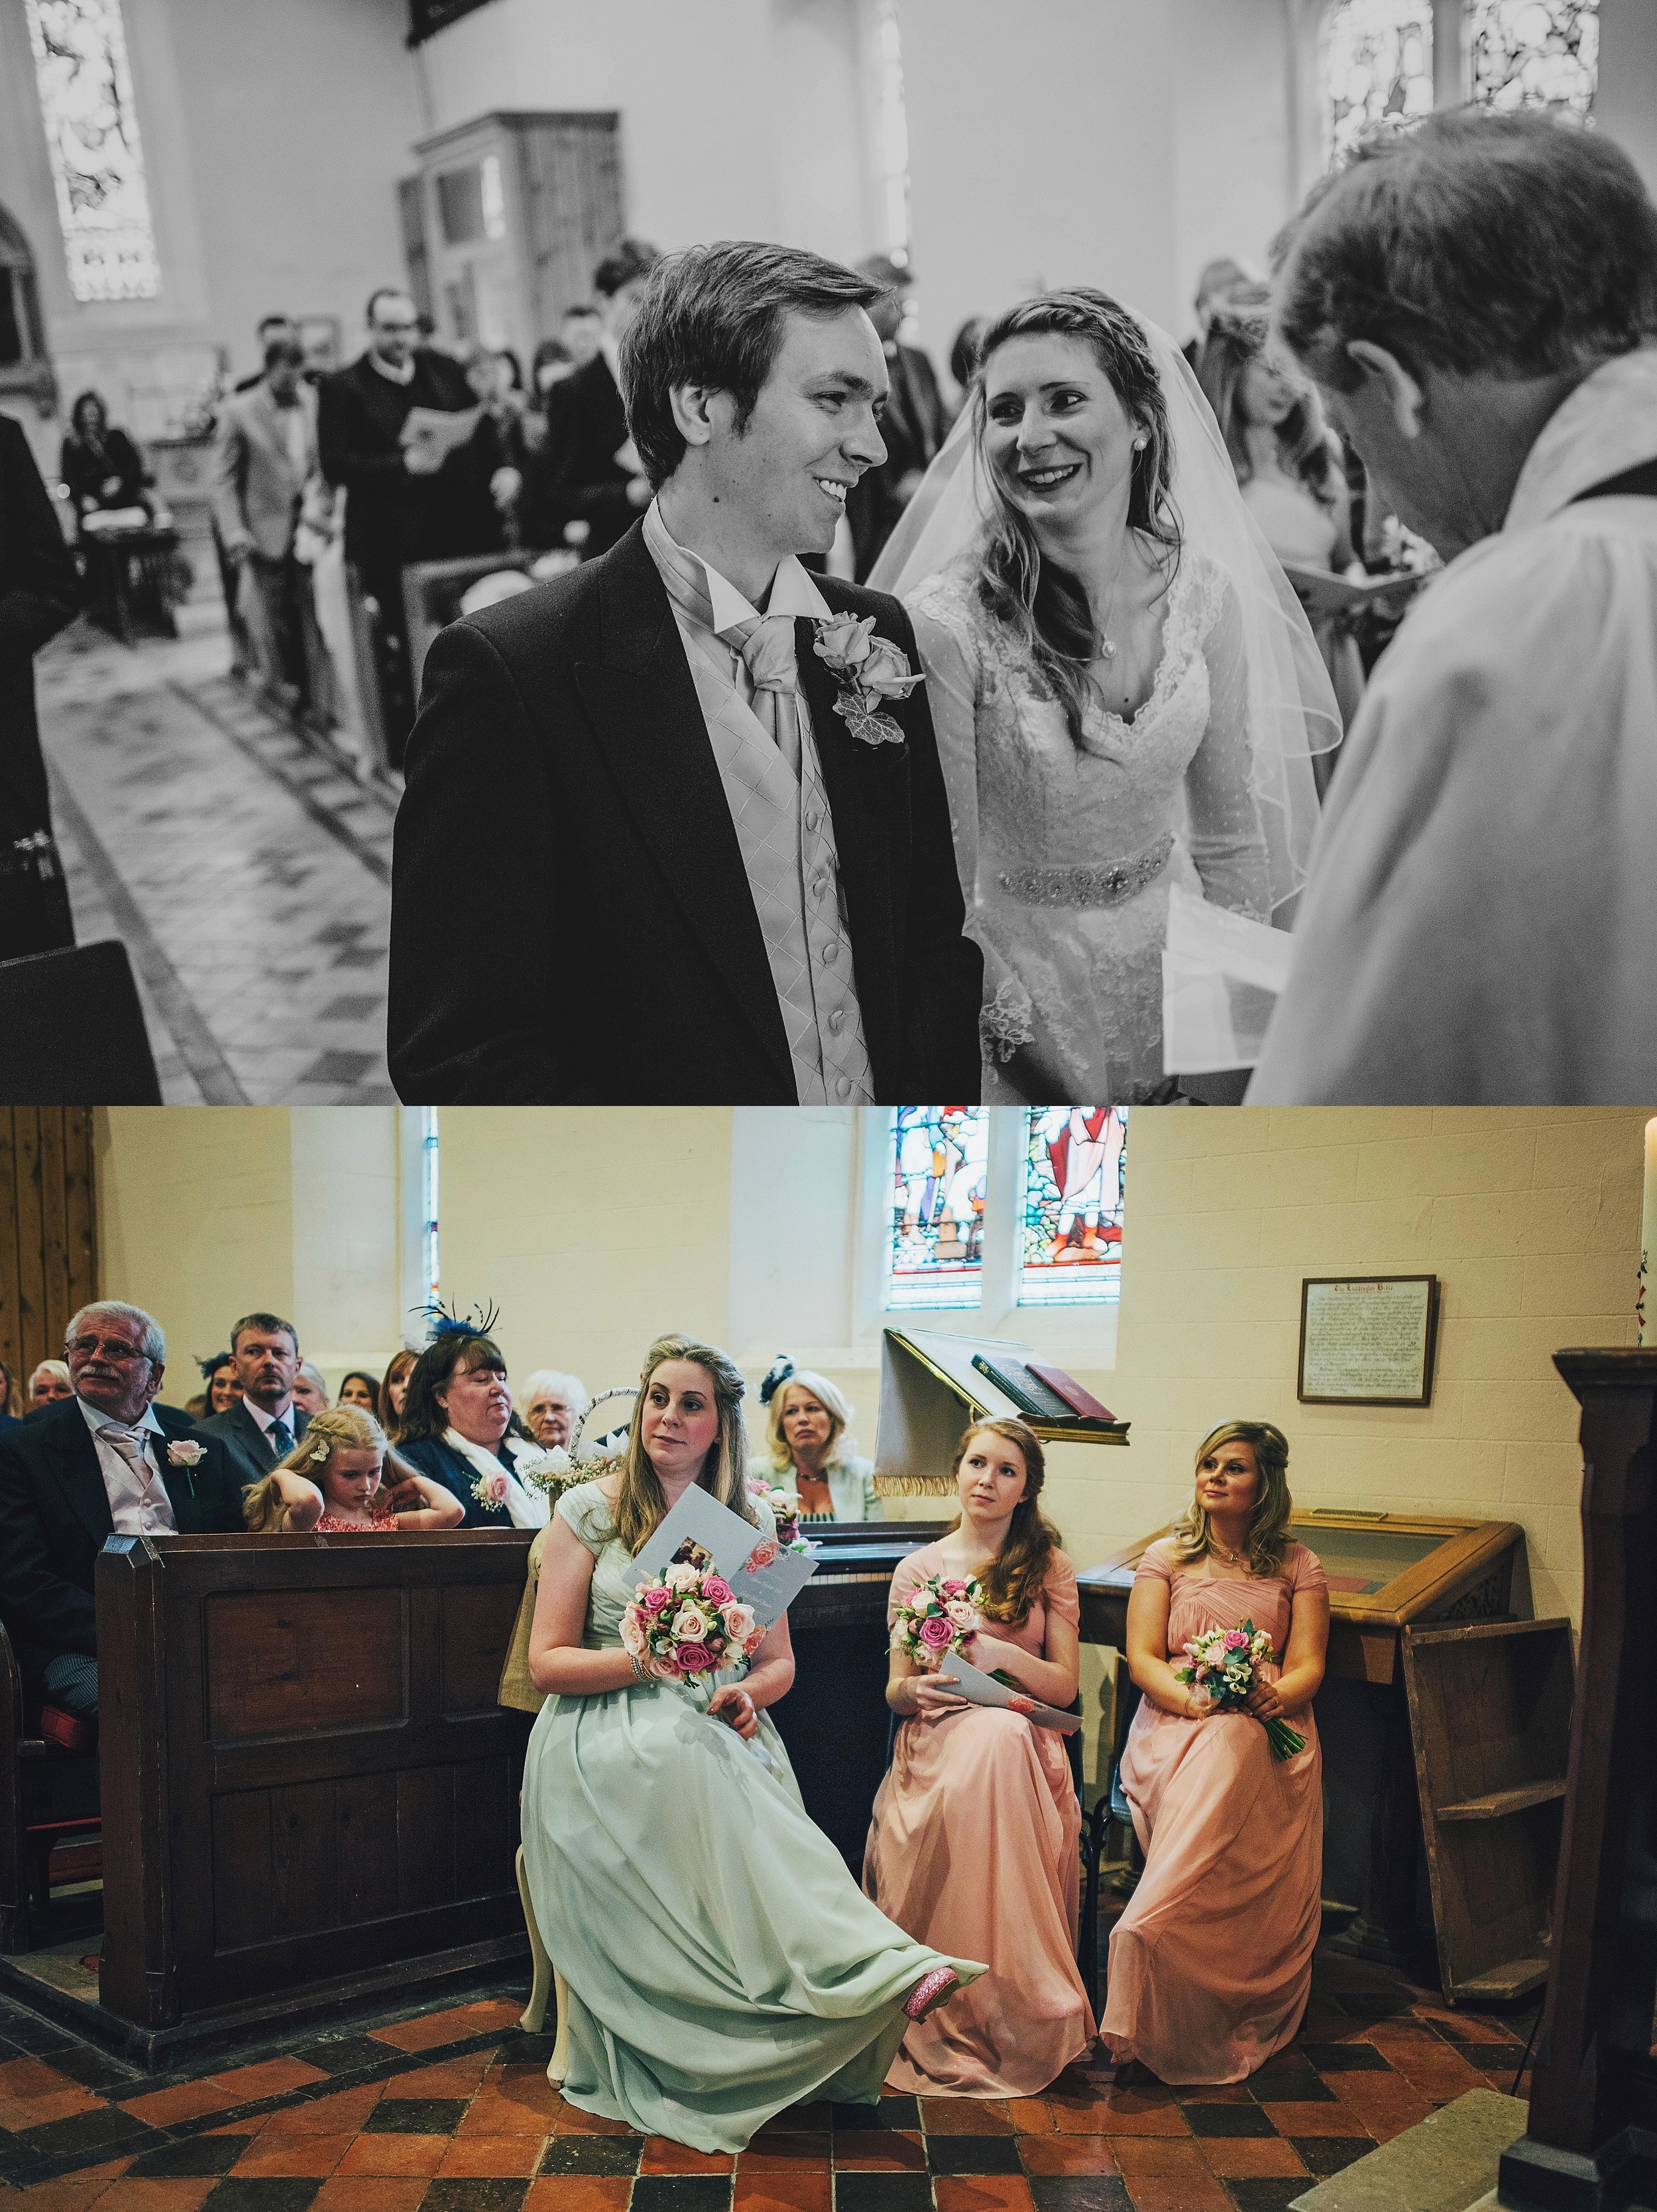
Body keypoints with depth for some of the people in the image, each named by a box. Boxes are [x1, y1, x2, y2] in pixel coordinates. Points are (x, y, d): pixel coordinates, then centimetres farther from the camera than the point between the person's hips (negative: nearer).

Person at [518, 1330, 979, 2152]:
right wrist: (651, 1659, -17)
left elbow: (778, 1660, 15)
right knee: (680, 1755, -39)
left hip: (716, 1735, 3)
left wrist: (746, 1693, -10)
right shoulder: (590, 1510, 3)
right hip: (606, 1737, -3)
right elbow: (547, 1662, 0)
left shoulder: (751, 1522, 12)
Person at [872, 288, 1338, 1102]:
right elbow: (947, 884, -15)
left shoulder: (1205, 591, -8)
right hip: (1021, 966, -4)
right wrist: (1025, 1045, -16)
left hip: (1175, 946, 4)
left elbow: (1231, 833, 1)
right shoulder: (949, 628, -21)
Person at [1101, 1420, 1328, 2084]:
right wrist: (1197, 1700, -15)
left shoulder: (1296, 1566, 17)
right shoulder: (1167, 1557, 17)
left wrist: (1271, 1697, -18)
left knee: (1226, 1755, -41)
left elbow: (1308, 1668, 7)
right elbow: (1142, 1658, 6)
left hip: (1266, 1730, 0)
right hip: (1174, 1724, 0)